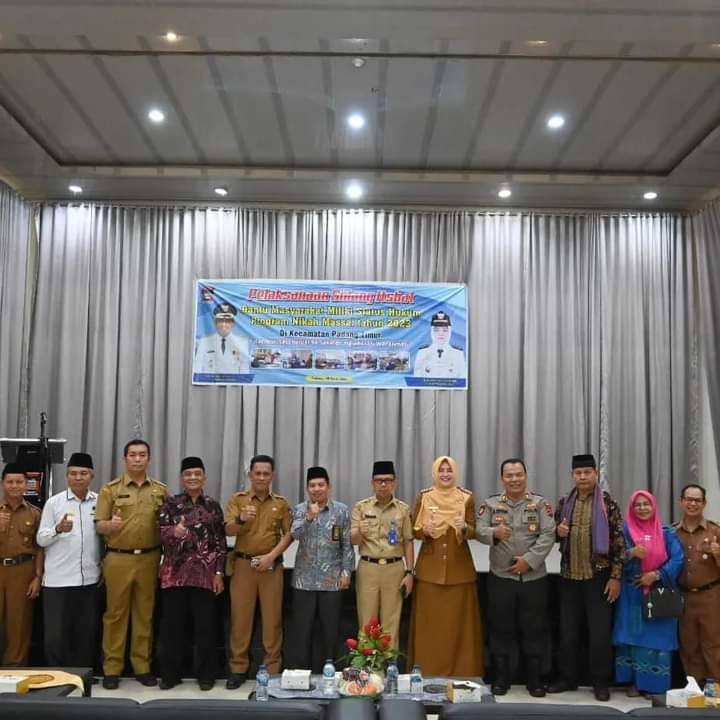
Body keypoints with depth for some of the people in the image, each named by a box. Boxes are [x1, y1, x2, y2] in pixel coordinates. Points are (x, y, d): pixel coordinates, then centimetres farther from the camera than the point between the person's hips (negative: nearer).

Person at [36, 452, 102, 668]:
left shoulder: (100, 502, 5)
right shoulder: (53, 502, -1)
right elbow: (41, 539, -1)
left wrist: (105, 565, 5)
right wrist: (58, 529, -20)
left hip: (89, 579, 2)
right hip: (58, 579, -2)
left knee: (87, 634, 9)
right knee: (55, 635, 2)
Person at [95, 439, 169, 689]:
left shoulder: (161, 490, 8)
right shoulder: (110, 489, 2)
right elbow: (98, 525, -2)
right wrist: (110, 524, -24)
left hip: (149, 558, 2)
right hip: (118, 559, -2)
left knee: (145, 613, 8)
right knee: (115, 613, 4)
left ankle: (142, 666, 17)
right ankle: (112, 668, 13)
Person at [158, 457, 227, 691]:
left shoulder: (213, 506, 6)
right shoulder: (171, 504, 4)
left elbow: (220, 542, 6)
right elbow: (161, 533, -7)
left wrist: (219, 572, 0)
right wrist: (174, 532, -29)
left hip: (205, 574, 0)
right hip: (175, 573, 0)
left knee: (205, 625, 4)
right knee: (172, 625, 5)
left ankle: (206, 675, 16)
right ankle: (169, 674, 19)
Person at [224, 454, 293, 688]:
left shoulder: (281, 503, 7)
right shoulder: (237, 499, 3)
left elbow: (289, 534, 3)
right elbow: (228, 530, -8)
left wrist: (271, 556, -10)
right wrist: (241, 519, -29)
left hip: (271, 566, 1)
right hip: (243, 564, 0)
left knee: (272, 618, 3)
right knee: (240, 617, 3)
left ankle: (272, 669, 11)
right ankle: (238, 668, 13)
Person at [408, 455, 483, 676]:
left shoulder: (466, 497, 2)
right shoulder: (424, 497, 2)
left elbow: (474, 531, 0)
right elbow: (414, 531, 3)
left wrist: (464, 527, -21)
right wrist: (425, 530, -18)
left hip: (459, 567, 0)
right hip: (430, 568, 0)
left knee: (459, 622, 3)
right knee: (429, 622, 2)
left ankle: (461, 673, 14)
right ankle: (427, 673, 12)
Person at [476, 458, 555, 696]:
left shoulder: (540, 503, 1)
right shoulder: (491, 504, 4)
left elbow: (548, 535, -7)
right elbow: (478, 531, -5)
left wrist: (529, 560, -16)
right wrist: (494, 532, -26)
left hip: (534, 577, 0)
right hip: (500, 577, 0)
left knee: (534, 627, 7)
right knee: (500, 627, 6)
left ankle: (535, 679, 21)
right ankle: (501, 678, 19)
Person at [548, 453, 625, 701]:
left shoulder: (607, 503, -7)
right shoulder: (564, 503, 6)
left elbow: (619, 542, -8)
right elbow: (554, 534, 17)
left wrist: (616, 577, -12)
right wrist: (559, 531, -7)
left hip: (598, 576, -4)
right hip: (569, 576, 4)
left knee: (600, 631, 3)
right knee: (568, 630, 10)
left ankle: (601, 682, 17)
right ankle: (568, 678, 22)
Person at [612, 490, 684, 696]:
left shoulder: (666, 532, 4)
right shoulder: (625, 531, 3)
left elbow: (678, 559, -2)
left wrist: (656, 575, -12)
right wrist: (631, 553, -24)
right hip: (633, 595, 0)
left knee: (658, 638, 1)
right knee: (635, 637, 1)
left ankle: (657, 684, 12)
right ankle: (635, 681, 11)